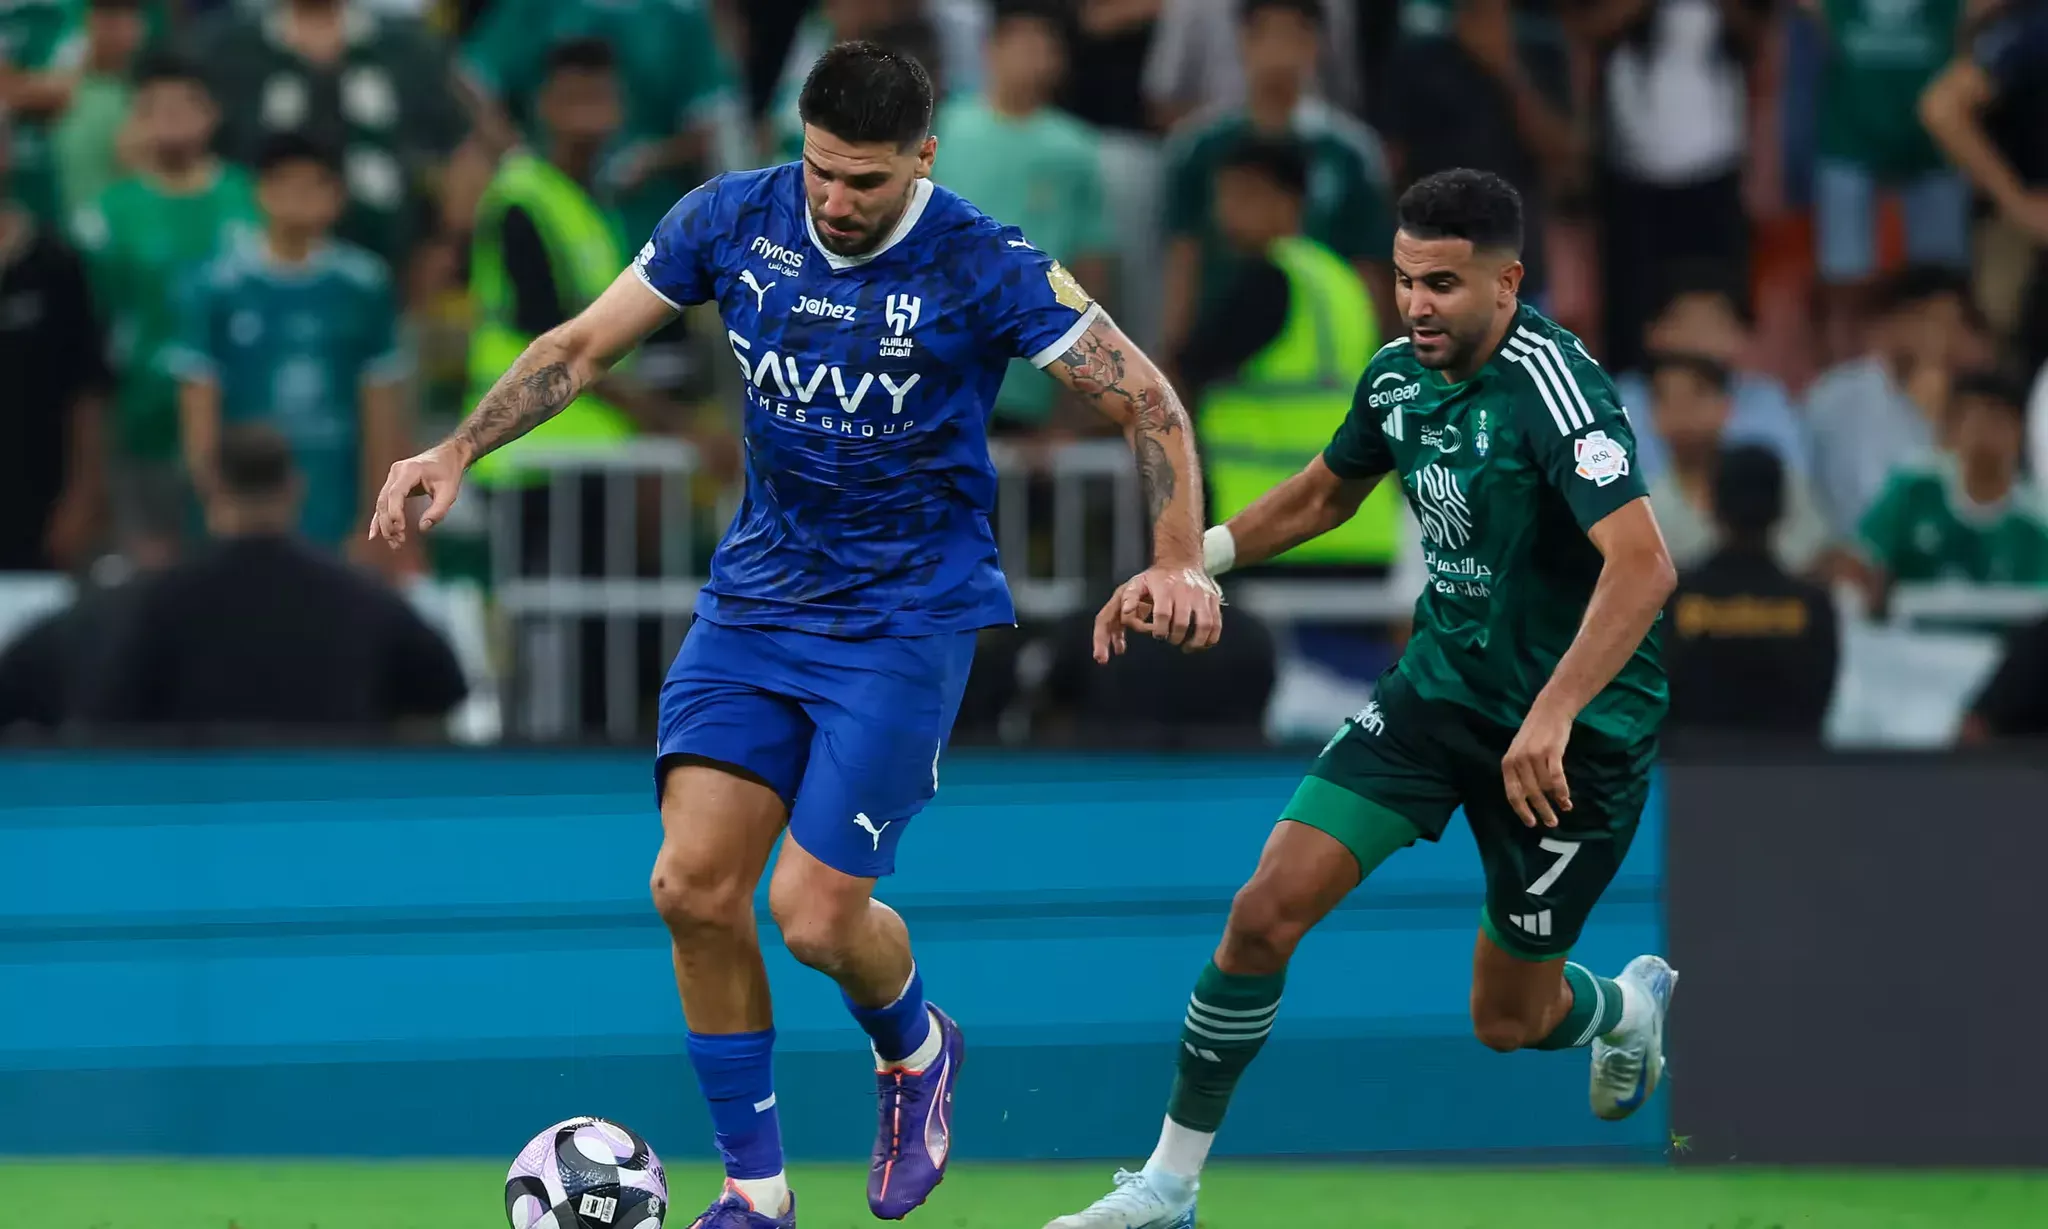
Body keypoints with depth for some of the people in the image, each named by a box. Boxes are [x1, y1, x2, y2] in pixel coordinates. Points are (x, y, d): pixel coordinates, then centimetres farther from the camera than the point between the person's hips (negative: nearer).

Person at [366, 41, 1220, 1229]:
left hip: (908, 618, -4)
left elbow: (1148, 400, -11)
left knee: (816, 915, -13)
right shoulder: (734, 219, -4)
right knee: (695, 887, -8)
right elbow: (584, 345, 5)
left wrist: (1179, 560, -23)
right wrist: (459, 450, -6)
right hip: (757, 596, 4)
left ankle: (915, 1053, 24)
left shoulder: (984, 269, -16)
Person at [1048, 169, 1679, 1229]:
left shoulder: (1549, 385, -25)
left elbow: (1643, 567, -35)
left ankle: (1628, 1004, 45)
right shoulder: (1400, 374, -1)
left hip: (1571, 735, -6)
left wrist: (1554, 715, -44)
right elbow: (1324, 494, 20)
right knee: (1266, 910, -8)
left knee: (1510, 1022, 8)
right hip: (1441, 684, 6)